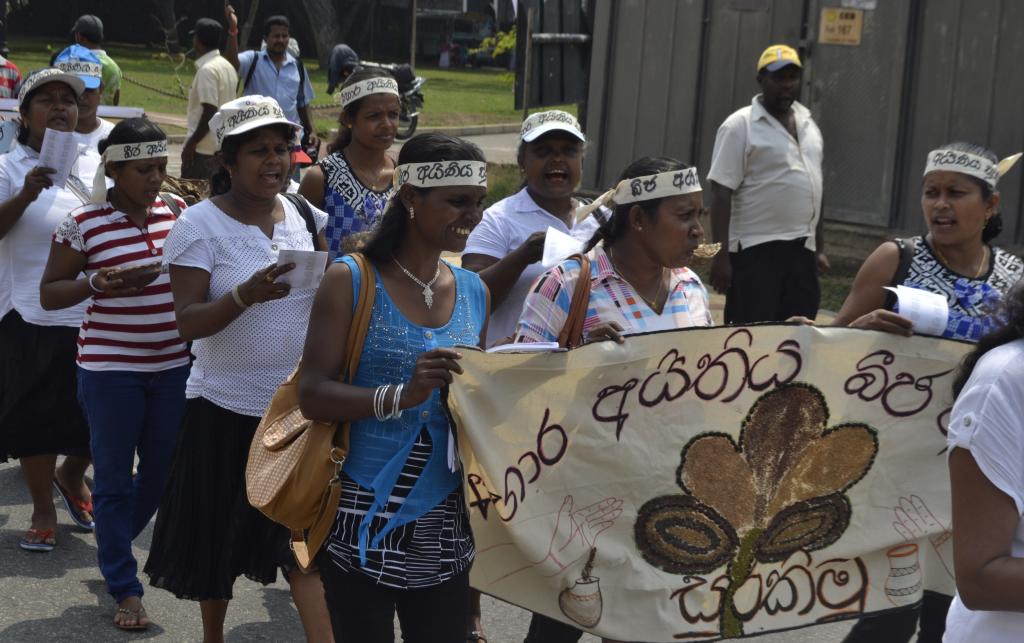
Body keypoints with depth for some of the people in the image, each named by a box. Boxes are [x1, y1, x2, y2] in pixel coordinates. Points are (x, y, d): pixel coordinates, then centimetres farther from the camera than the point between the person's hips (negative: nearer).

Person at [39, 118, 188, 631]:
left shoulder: (178, 211, 3)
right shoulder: (83, 224, -8)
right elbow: (48, 294, -2)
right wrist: (97, 283, -20)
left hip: (173, 364, 4)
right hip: (110, 368, -4)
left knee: (162, 469, 13)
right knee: (114, 477, 5)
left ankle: (112, 548, 40)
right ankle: (125, 588, 17)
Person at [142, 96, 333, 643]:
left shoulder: (306, 218, 4)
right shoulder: (199, 225, -10)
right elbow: (188, 322, -17)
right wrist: (248, 294, -33)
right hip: (227, 409, -3)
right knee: (219, 536, 12)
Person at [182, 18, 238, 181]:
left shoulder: (207, 69, -15)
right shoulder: (227, 66, 12)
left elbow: (210, 111, -21)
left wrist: (191, 143, -17)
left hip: (204, 149, -9)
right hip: (223, 147, 9)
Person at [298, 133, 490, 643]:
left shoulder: (473, 292, 10)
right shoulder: (352, 280, -6)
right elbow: (312, 395, -13)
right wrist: (402, 395, -27)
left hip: (445, 524, 5)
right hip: (363, 520, -5)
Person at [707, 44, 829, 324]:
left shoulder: (808, 125, 15)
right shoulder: (740, 126, -7)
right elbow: (722, 193, -12)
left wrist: (819, 248, 18)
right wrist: (721, 254, -17)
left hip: (801, 250, 7)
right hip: (755, 251, -7)